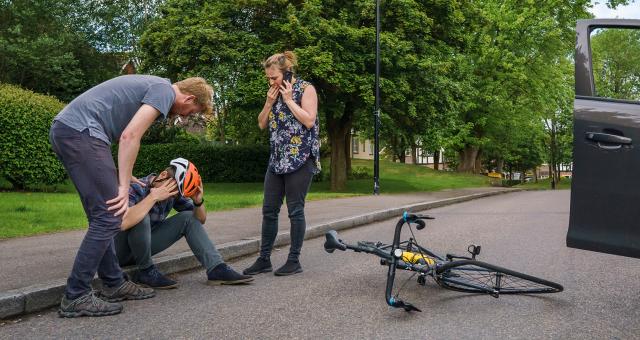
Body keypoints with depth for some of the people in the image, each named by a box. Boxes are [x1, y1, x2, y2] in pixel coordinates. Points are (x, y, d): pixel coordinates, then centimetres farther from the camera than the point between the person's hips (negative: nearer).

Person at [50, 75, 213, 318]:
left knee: (102, 216, 12)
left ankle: (113, 284, 19)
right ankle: (76, 297, -3)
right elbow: (130, 136, -15)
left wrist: (122, 177, 28)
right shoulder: (165, 91, -4)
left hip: (63, 129, 10)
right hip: (80, 132, -10)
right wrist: (123, 186, -13)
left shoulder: (150, 86, 25)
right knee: (108, 218, -8)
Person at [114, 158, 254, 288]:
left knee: (188, 218, -7)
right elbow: (122, 223, -44)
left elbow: (200, 219, 3)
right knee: (142, 217, -35)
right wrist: (153, 197, -38)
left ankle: (217, 269, -11)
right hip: (120, 250, -6)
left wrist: (198, 201, -17)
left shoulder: (174, 193, -5)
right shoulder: (136, 188, -25)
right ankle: (146, 271, -15)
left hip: (143, 244, 6)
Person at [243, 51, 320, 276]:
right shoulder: (274, 92, 16)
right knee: (269, 210, 5)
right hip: (277, 159, 7)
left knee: (295, 210, -3)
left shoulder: (306, 89, -3)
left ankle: (294, 261, 6)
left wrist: (289, 99, -11)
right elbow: (262, 124, 16)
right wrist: (269, 102, 2)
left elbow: (309, 121, -15)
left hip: (300, 158, -7)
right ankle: (264, 259, 13)